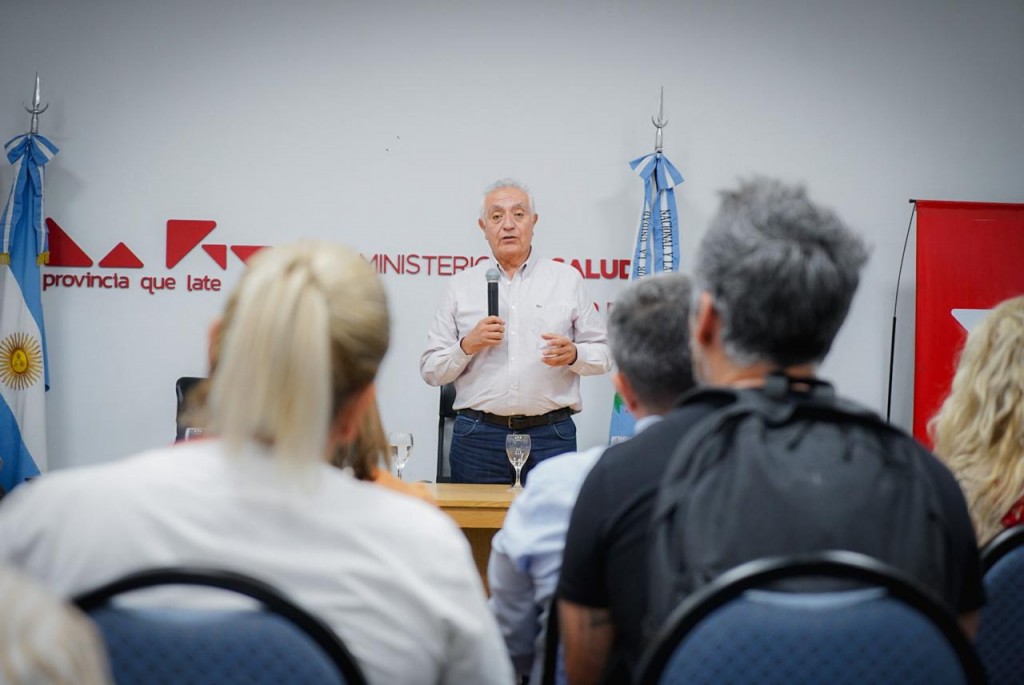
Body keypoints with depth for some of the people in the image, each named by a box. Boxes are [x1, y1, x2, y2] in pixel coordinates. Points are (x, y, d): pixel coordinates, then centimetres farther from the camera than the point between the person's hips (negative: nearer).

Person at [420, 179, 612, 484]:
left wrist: (573, 354, -11)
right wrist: (466, 346, -9)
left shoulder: (567, 279, 10)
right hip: (478, 435, 0)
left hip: (551, 435, 0)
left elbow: (604, 353, 9)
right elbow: (431, 370, 8)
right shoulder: (461, 286, 10)